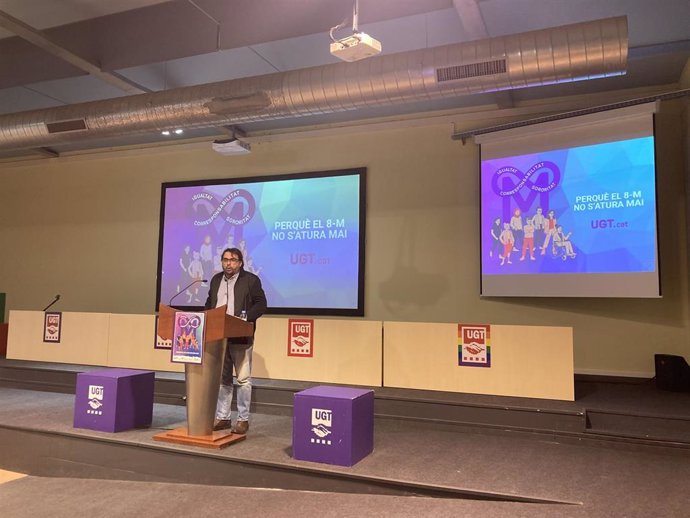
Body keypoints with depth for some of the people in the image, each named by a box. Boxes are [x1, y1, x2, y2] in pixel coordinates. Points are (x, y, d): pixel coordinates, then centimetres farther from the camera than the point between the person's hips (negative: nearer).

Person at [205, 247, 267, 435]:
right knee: (222, 378, 12)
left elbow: (261, 304, -7)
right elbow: (209, 303, 21)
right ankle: (222, 417, 21)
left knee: (243, 379, 0)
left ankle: (243, 419, 8)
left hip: (241, 338, -5)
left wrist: (247, 317, -21)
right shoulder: (216, 279, 14)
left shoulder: (251, 280, -3)